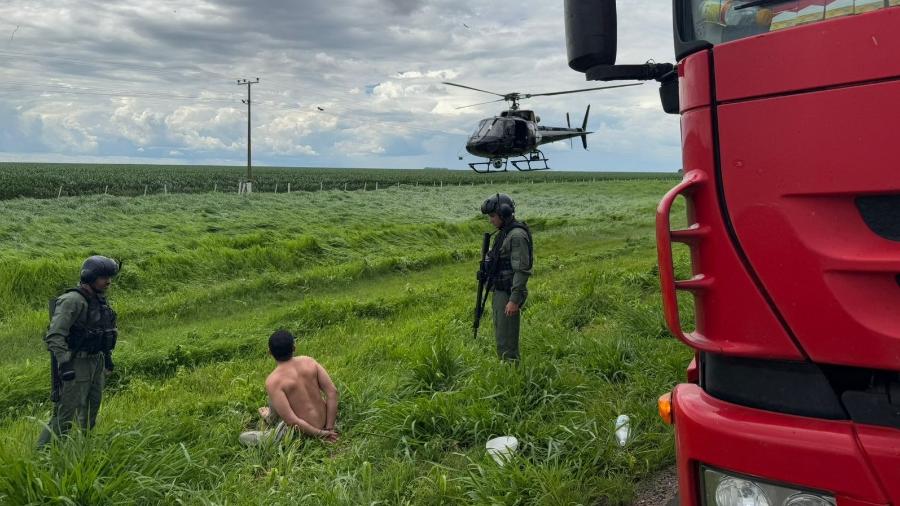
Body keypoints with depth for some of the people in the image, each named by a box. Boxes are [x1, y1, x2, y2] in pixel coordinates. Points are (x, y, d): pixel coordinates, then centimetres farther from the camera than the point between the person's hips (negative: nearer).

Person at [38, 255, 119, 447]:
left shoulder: (100, 300, 8)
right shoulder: (72, 300, -19)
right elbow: (54, 335, -25)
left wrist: (108, 357, 20)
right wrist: (64, 363, -31)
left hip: (97, 363, 8)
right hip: (76, 365, -8)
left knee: (91, 410, 17)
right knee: (65, 415, -7)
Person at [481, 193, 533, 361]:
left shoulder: (517, 235, -18)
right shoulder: (504, 233, 13)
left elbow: (522, 270, -23)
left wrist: (514, 300, -26)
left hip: (509, 294, -10)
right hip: (501, 292, 10)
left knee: (506, 340, -5)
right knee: (501, 336, 15)